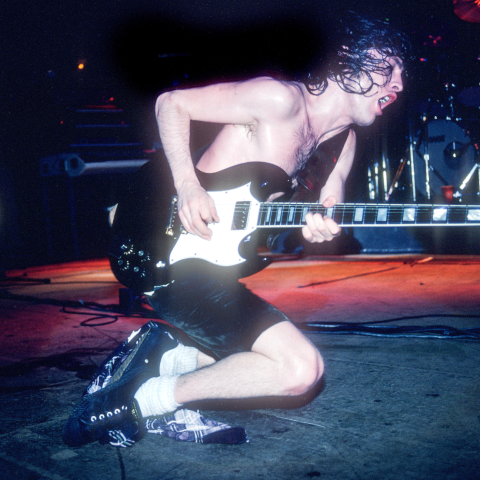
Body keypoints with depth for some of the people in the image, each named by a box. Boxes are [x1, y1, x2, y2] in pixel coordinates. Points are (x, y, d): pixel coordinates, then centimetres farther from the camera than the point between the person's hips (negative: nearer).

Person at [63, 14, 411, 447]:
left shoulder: (342, 139, 12)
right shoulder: (282, 99, -13)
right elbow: (171, 103, -9)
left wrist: (323, 227, -10)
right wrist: (188, 187, -23)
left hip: (216, 266, 9)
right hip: (173, 262, -9)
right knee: (300, 368, -19)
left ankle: (165, 358, 13)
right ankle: (140, 400, -9)